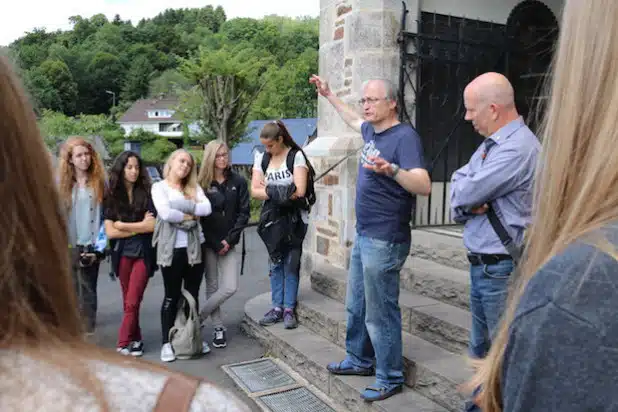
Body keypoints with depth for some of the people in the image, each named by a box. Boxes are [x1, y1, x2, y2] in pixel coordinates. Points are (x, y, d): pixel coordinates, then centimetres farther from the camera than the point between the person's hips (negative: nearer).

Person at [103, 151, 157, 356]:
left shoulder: (146, 194, -2)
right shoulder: (111, 196, 1)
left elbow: (153, 226, -10)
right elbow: (110, 232, -6)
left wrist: (123, 225, -7)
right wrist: (139, 227, -9)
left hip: (144, 253, -2)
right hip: (122, 253, 2)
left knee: (132, 302, -4)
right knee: (128, 301, 10)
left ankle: (123, 344, 5)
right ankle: (135, 339, 22)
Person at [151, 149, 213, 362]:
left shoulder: (194, 187, 10)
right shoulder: (159, 187, -1)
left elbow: (207, 208, -7)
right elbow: (165, 213, -18)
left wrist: (183, 209, -11)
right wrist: (190, 215, -7)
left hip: (195, 247, 4)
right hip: (171, 249, -4)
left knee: (192, 295, 12)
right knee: (172, 297, 5)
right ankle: (167, 342, 15)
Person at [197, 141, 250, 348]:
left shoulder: (238, 182, 1)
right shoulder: (202, 183, -1)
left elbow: (243, 213, -1)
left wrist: (229, 240, -9)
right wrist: (216, 243, -8)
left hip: (229, 244, 1)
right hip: (208, 243, -1)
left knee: (230, 287, -7)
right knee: (212, 287, 5)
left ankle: (198, 317, 12)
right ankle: (219, 328, 20)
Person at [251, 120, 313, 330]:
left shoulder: (296, 156, -10)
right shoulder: (261, 158, 5)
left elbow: (300, 191, -19)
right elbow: (254, 191, -2)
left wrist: (269, 189, -10)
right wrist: (281, 192, -14)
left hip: (294, 218, -4)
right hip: (272, 218, 4)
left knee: (291, 264, 1)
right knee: (275, 263, 8)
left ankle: (289, 309, 9)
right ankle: (277, 307, 15)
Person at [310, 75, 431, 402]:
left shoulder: (405, 137, -19)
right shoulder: (371, 131, 7)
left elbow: (424, 186, -31)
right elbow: (352, 119, 32)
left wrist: (392, 170, -48)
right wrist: (328, 95, 34)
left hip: (385, 241, -9)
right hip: (363, 235, 9)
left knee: (380, 313, 1)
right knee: (356, 306, 21)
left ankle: (390, 379, 18)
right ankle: (359, 360, 38)